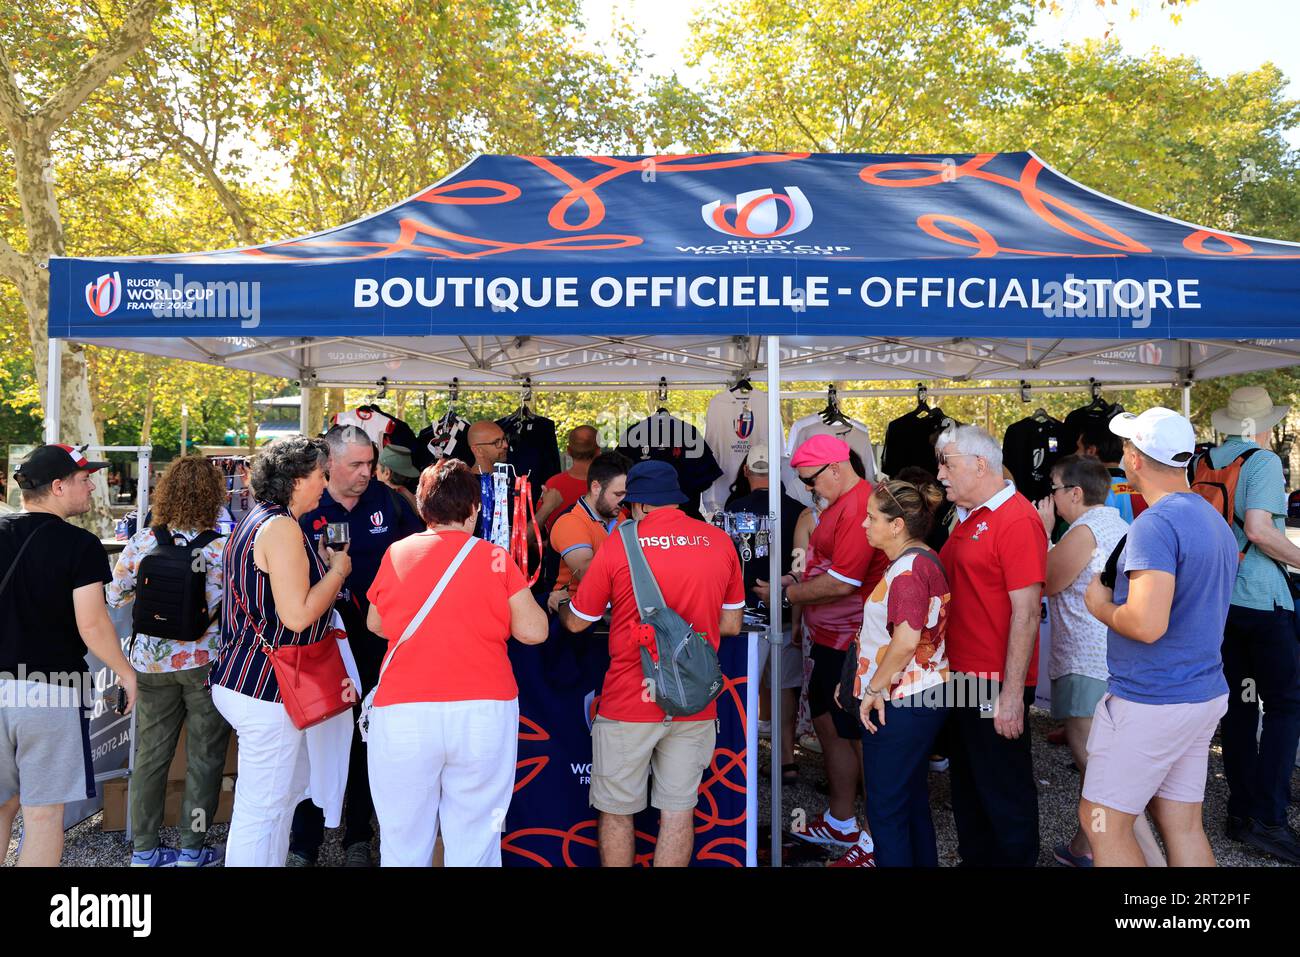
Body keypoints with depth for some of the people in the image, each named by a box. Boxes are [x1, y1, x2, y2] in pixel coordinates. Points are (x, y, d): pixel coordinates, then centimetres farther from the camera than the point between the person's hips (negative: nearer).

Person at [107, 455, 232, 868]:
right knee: (204, 758, 9)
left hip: (152, 663, 3)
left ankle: (143, 849, 24)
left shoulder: (141, 543, -5)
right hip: (206, 662, -3)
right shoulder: (222, 548, -14)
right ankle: (192, 850, 17)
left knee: (151, 755, 14)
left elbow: (116, 596, 6)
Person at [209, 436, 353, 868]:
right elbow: (297, 615, -25)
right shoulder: (282, 527, -20)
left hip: (246, 681, 11)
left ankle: (273, 862, 38)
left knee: (292, 784, 25)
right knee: (261, 808, 0)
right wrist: (338, 570, -11)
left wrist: (323, 563, 15)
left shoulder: (257, 521, 13)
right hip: (265, 690, -11)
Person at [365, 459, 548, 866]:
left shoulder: (395, 554, 7)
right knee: (474, 844, 7)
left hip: (403, 712, 1)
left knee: (404, 845, 12)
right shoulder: (495, 558, 1)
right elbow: (534, 631, 2)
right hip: (485, 711, -1)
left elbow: (375, 624, 21)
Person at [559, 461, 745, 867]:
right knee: (678, 810, 13)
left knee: (616, 813, 13)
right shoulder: (720, 542, 0)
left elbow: (576, 622, 1)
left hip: (628, 704, -3)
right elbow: (731, 625, 8)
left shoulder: (618, 544, -9)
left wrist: (558, 602, 22)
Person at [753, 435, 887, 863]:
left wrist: (785, 594, -13)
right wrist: (797, 580, 8)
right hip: (831, 639, 10)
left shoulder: (859, 507, -22)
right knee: (828, 723, 18)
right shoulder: (839, 503, 12)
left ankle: (878, 842, 16)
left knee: (861, 736, 1)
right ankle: (841, 822, 34)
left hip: (853, 645, -10)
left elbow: (841, 584, -25)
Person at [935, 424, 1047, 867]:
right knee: (967, 785, 19)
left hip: (996, 686, -9)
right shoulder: (968, 517, 12)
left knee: (1005, 793, 6)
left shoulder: (1017, 520, -16)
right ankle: (975, 858, 34)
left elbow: (1026, 612, -20)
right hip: (960, 677, 9)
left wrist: (1011, 695, -22)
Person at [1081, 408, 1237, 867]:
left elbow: (1147, 625, -29)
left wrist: (1102, 606, -10)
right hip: (1205, 692, 9)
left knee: (1102, 821, 2)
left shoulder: (1156, 524, -20)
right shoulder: (1215, 519, 11)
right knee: (1183, 824, 16)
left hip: (1149, 702, -9)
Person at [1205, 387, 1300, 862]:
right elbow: (1258, 528, -21)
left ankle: (1242, 807, 19)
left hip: (1215, 595, 7)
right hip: (1259, 598, -6)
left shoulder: (1204, 463, 9)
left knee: (1238, 700, 13)